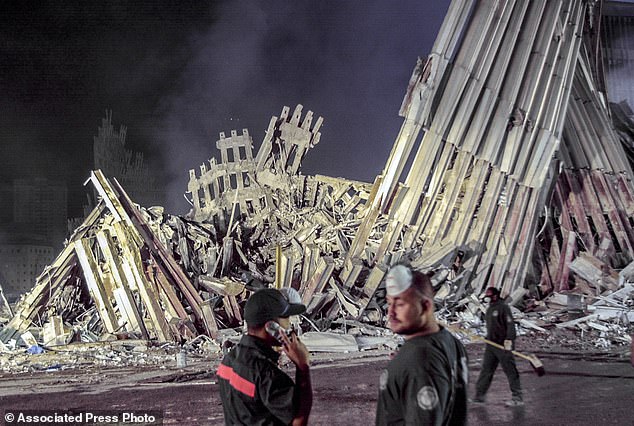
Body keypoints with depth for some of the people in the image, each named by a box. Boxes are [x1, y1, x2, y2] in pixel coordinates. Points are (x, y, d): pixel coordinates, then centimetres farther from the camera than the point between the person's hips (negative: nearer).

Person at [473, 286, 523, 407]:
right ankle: (479, 395, 12)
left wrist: (509, 339, -27)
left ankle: (518, 398, 3)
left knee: (510, 370, -3)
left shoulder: (503, 308, -11)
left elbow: (510, 324, -19)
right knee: (486, 369, 8)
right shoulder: (489, 309, 15)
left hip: (503, 345, -9)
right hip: (491, 344, 9)